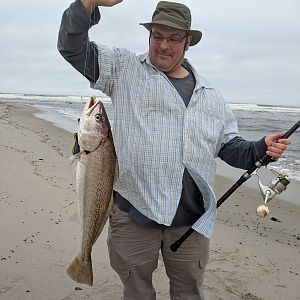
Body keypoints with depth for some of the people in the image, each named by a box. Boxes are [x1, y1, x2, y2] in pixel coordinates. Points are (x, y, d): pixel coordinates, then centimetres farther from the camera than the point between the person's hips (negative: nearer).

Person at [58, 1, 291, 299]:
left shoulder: (210, 95, 13)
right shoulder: (125, 68, 5)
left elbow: (229, 146, 16)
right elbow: (72, 46, 0)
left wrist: (261, 148, -4)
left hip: (192, 218, 3)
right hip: (134, 211, -2)